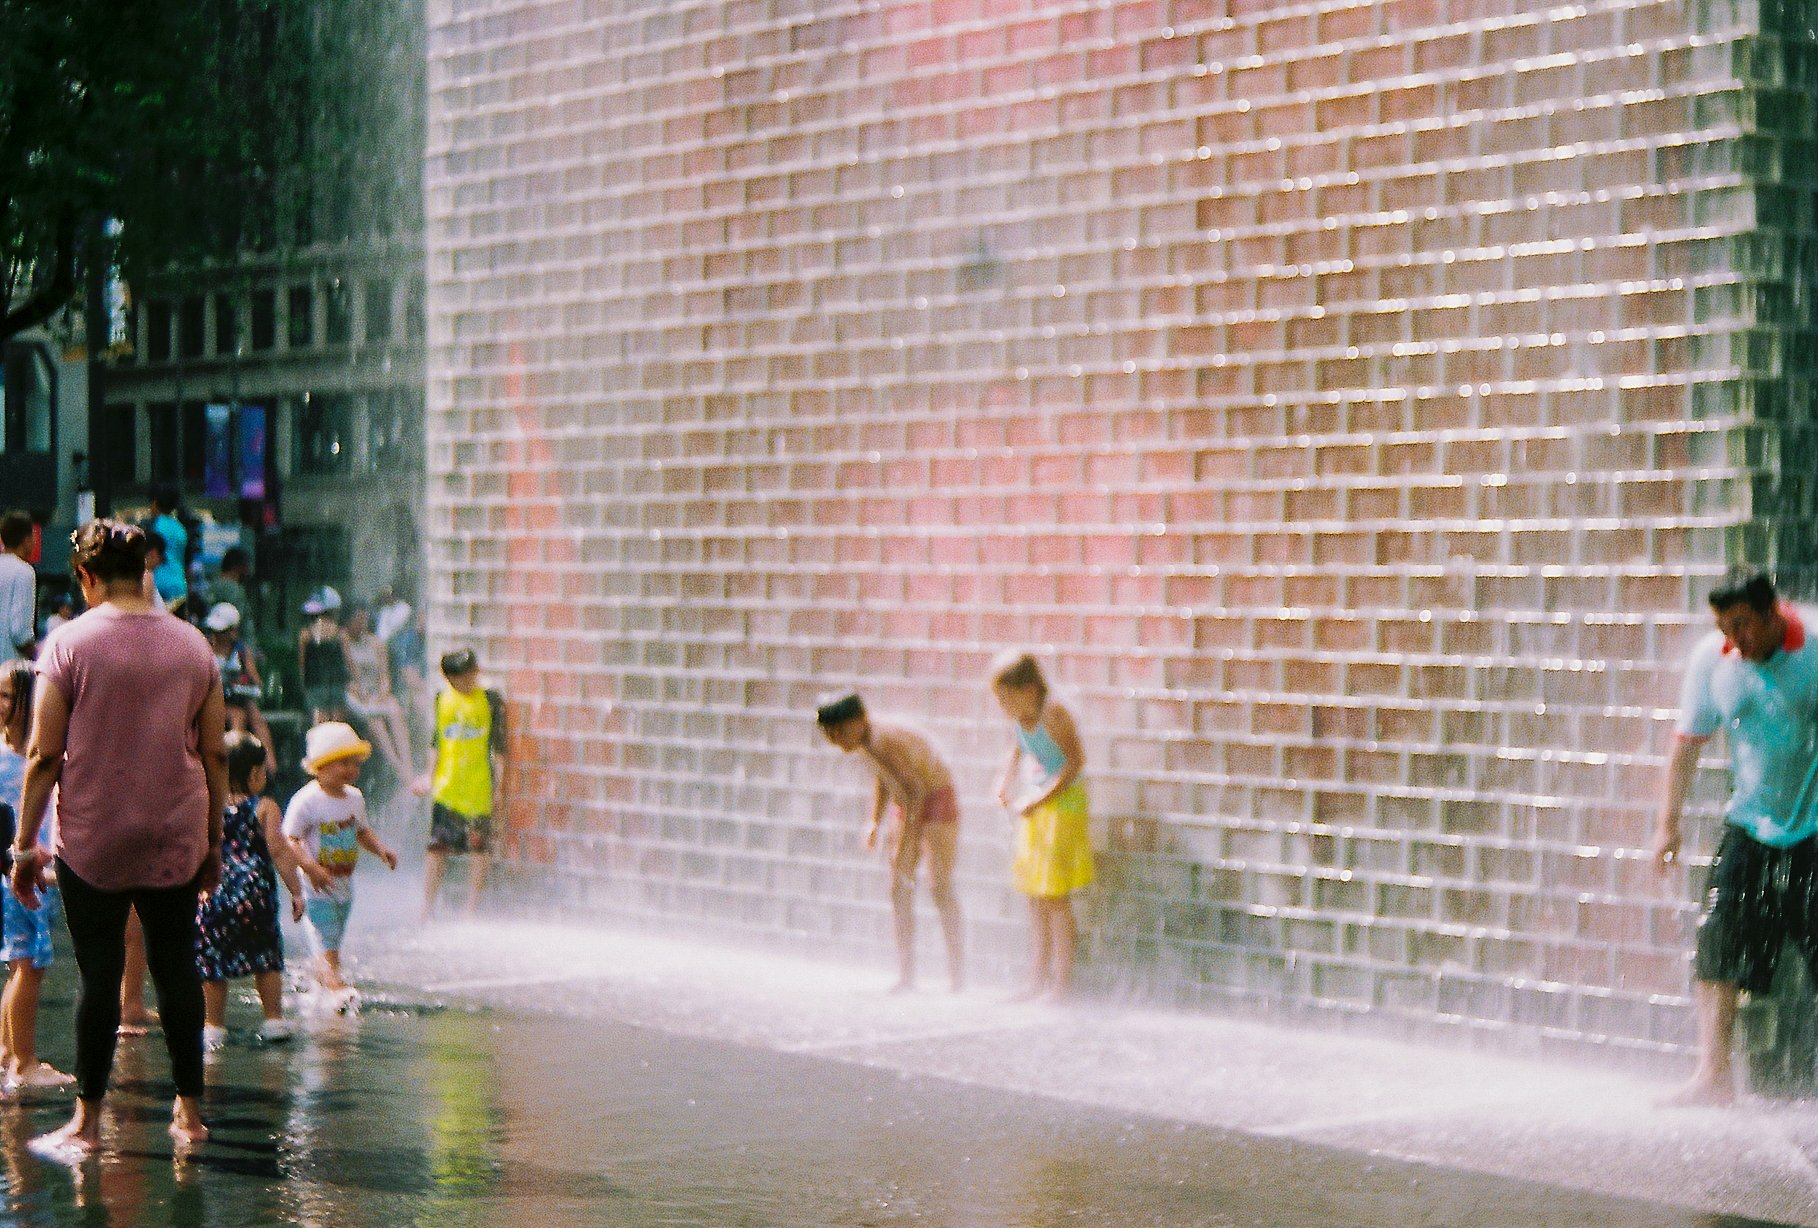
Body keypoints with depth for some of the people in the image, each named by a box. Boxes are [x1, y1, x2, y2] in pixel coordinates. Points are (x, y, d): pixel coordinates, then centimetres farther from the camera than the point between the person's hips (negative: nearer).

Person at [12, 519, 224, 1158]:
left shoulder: (68, 643, -6)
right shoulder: (193, 644, 4)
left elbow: (44, 754, -8)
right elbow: (215, 755, 6)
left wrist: (25, 843, -2)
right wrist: (214, 840, 15)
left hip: (92, 837, -3)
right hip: (176, 838, 3)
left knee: (100, 973, 1)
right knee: (176, 967, 10)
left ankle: (87, 1121, 5)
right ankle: (189, 1112, 15)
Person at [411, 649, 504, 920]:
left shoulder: (490, 701, 0)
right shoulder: (443, 699, 9)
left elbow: (498, 747, 1)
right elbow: (436, 740, 16)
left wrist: (498, 786, -2)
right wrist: (430, 775, 11)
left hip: (479, 786, -2)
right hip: (446, 785, 2)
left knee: (478, 848, 0)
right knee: (437, 848, -1)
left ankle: (472, 910, 10)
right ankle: (428, 910, 7)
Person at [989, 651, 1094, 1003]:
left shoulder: (1053, 713, -21)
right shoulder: (1022, 715, 3)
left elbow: (1075, 761, -25)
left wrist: (1039, 800, -28)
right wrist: (1006, 783, 8)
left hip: (1062, 804, -9)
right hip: (1033, 806, 9)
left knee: (1055, 895, -6)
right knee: (1035, 895, 13)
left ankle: (1062, 982, 0)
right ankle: (1039, 979, 21)